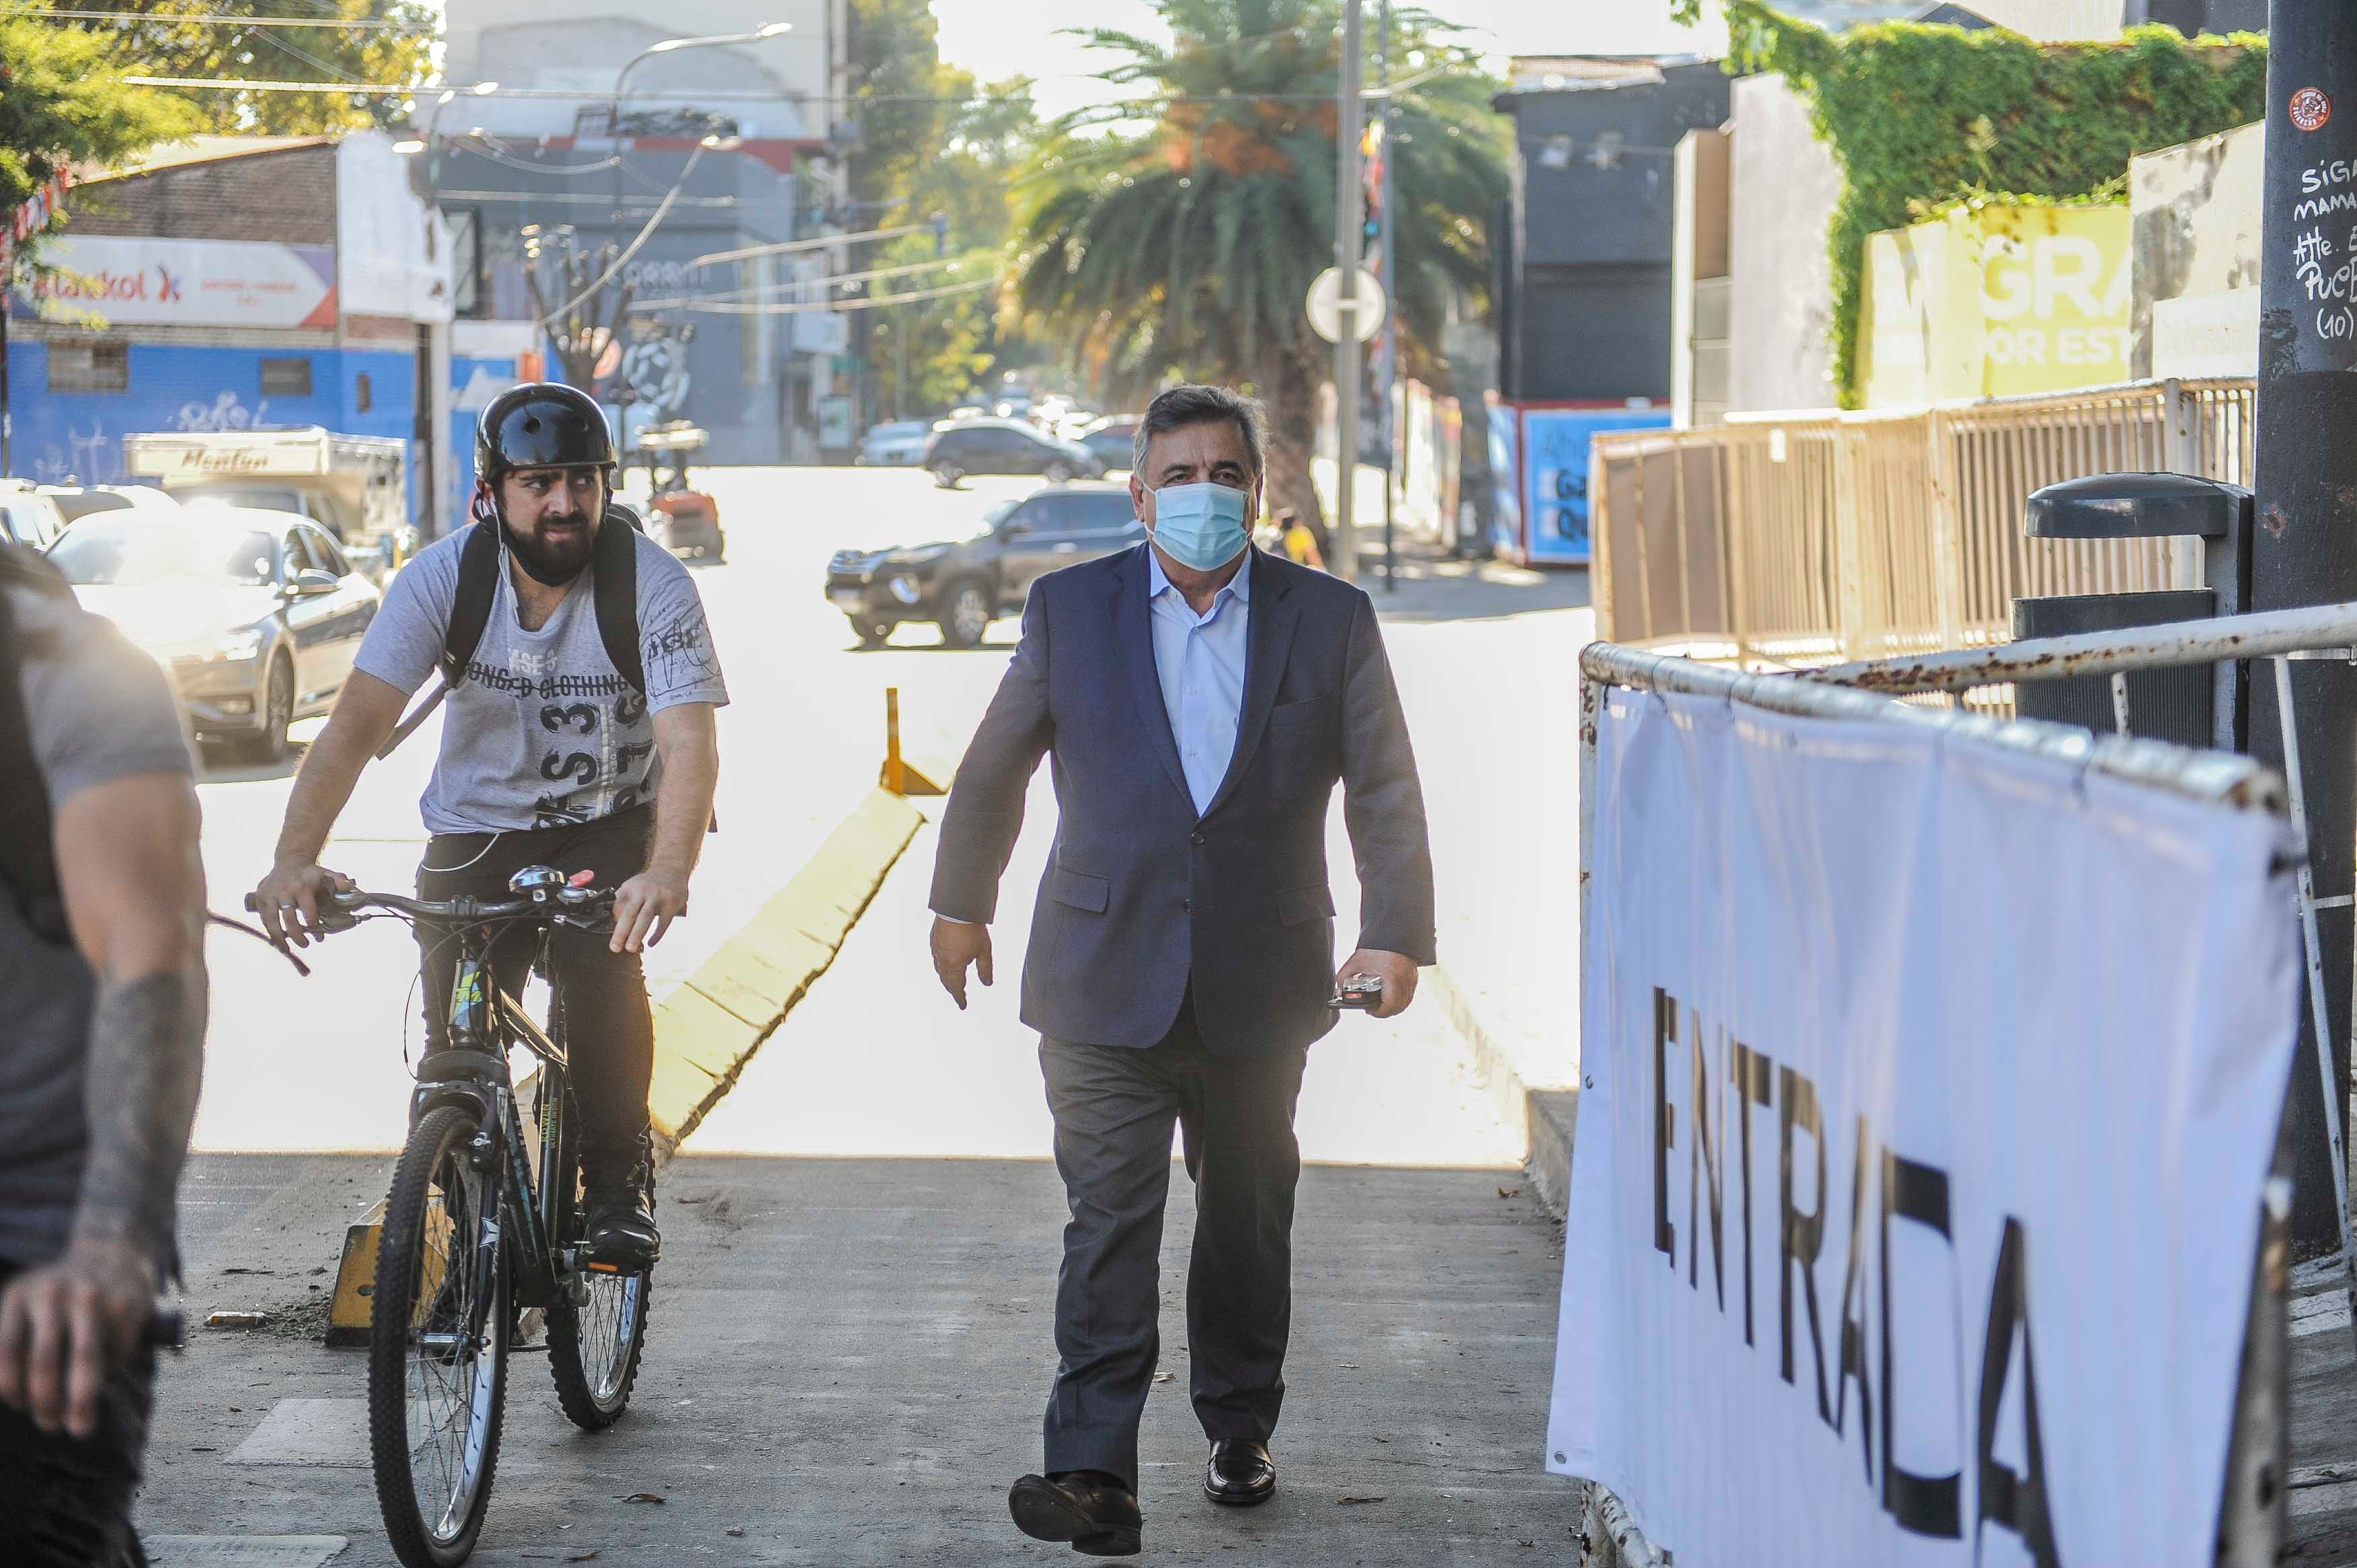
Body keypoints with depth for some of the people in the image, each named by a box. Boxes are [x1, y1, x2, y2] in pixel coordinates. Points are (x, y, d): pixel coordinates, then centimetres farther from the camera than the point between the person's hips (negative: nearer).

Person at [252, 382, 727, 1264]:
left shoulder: (653, 585, -21)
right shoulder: (443, 578, -17)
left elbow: (690, 743, -32)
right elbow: (359, 720, -25)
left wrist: (669, 871, -51)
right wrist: (294, 859, -40)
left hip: (611, 827, -2)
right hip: (477, 828, 2)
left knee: (603, 964, -29)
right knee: (458, 1043, -9)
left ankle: (618, 1181, -10)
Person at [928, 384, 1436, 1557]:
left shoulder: (1330, 619, 2)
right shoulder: (1069, 609, 2)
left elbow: (1384, 790, 3)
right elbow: (993, 769, 14)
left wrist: (1394, 932, -7)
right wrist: (961, 902, 21)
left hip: (1259, 989, 2)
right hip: (1107, 982, -1)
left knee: (1248, 1218, 14)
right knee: (1109, 1221, -11)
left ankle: (1239, 1431, 33)